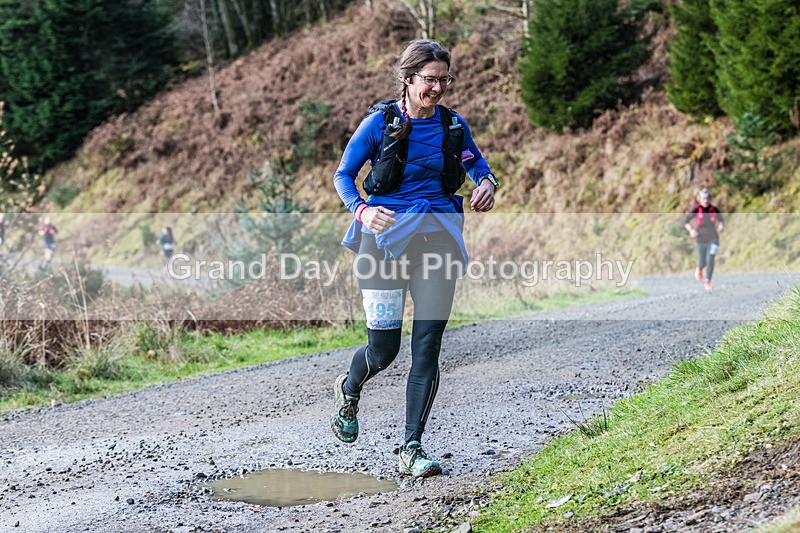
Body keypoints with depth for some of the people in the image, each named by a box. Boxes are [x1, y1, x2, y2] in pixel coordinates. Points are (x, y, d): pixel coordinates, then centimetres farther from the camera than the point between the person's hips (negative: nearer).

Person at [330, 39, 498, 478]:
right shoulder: (380, 122, -3)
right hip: (387, 234, -3)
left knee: (428, 347, -5)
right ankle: (348, 391, 34)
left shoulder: (452, 124, 7)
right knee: (384, 347, -2)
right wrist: (361, 210, -19)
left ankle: (411, 450, 2)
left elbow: (477, 164, 22)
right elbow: (343, 175, 1)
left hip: (438, 237, 3)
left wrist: (486, 183, -2)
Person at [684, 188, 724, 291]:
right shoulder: (696, 210, -9)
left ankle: (708, 282, -2)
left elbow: (720, 219, 12)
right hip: (700, 239, -1)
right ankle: (699, 269, 44)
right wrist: (691, 230, -21)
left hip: (712, 239, 1)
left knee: (710, 260, -12)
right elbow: (686, 222, -4)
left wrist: (720, 225, -10)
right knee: (702, 262, 7)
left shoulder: (714, 210, -4)